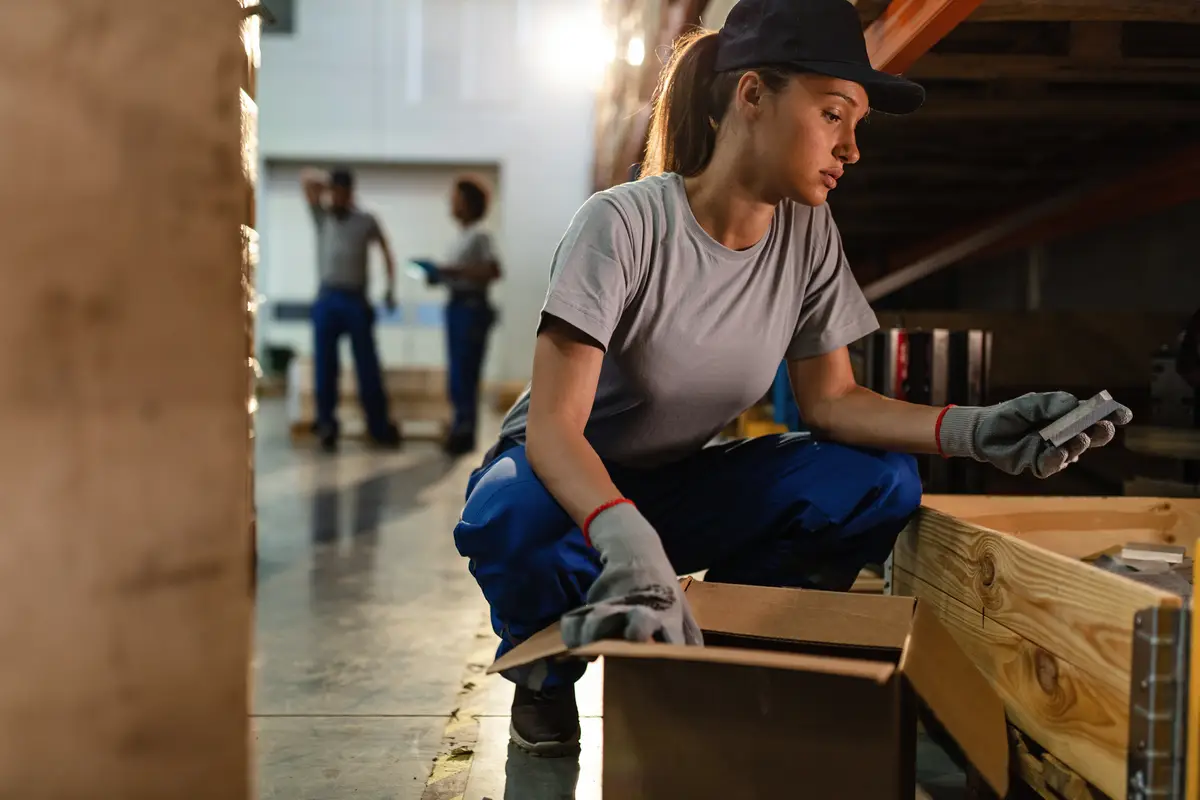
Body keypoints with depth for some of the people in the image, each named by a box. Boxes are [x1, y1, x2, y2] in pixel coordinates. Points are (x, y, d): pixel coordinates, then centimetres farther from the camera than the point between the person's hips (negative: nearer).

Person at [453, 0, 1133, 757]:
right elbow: (553, 426, -31)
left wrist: (972, 429, -21)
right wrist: (629, 544, -50)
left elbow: (831, 400, -4)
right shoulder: (624, 223, -25)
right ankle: (548, 672, -3)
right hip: (568, 481, -4)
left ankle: (701, 646, 1)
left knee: (881, 484, -17)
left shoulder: (808, 233, -8)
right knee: (514, 521, -40)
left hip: (679, 484, 5)